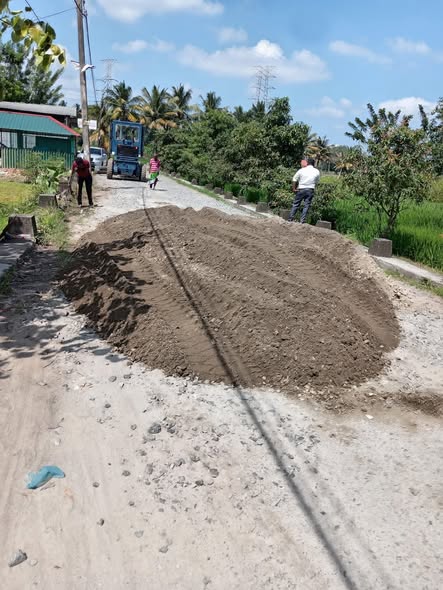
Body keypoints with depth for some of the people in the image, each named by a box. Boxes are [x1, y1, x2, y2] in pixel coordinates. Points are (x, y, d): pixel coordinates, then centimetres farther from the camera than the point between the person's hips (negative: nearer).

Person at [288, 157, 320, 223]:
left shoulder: (302, 170, -4)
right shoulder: (317, 172, 1)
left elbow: (294, 180, -4)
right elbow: (316, 182, 9)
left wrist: (294, 188, 5)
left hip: (301, 189, -1)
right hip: (310, 190, 1)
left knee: (296, 204, 8)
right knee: (306, 205, 4)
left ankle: (290, 218, 10)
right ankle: (302, 220, 2)